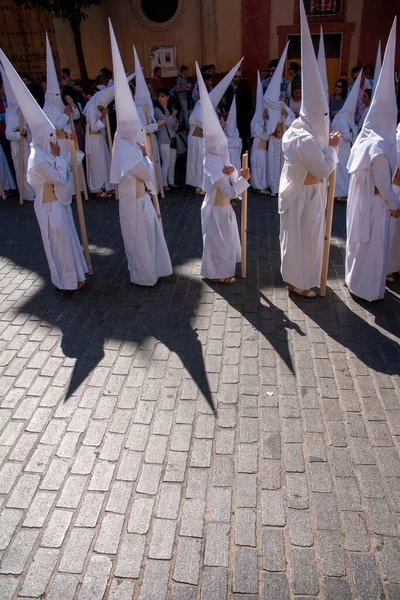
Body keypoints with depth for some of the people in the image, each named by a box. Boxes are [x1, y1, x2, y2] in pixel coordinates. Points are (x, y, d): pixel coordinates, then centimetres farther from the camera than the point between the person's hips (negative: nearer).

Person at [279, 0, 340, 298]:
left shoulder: (298, 130, 5)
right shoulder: (307, 140, -27)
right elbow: (324, 168, -23)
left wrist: (326, 144, 5)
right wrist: (332, 147, -11)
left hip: (298, 191, 10)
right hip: (305, 195, -10)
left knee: (299, 236, 20)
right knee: (303, 237, 4)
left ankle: (297, 276, 37)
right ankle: (299, 283, 21)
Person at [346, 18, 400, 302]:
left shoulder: (363, 140, 1)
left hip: (359, 199, 9)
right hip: (374, 203, -9)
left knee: (359, 240, 21)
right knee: (374, 244, 6)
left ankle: (355, 279, 38)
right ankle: (368, 289, 20)